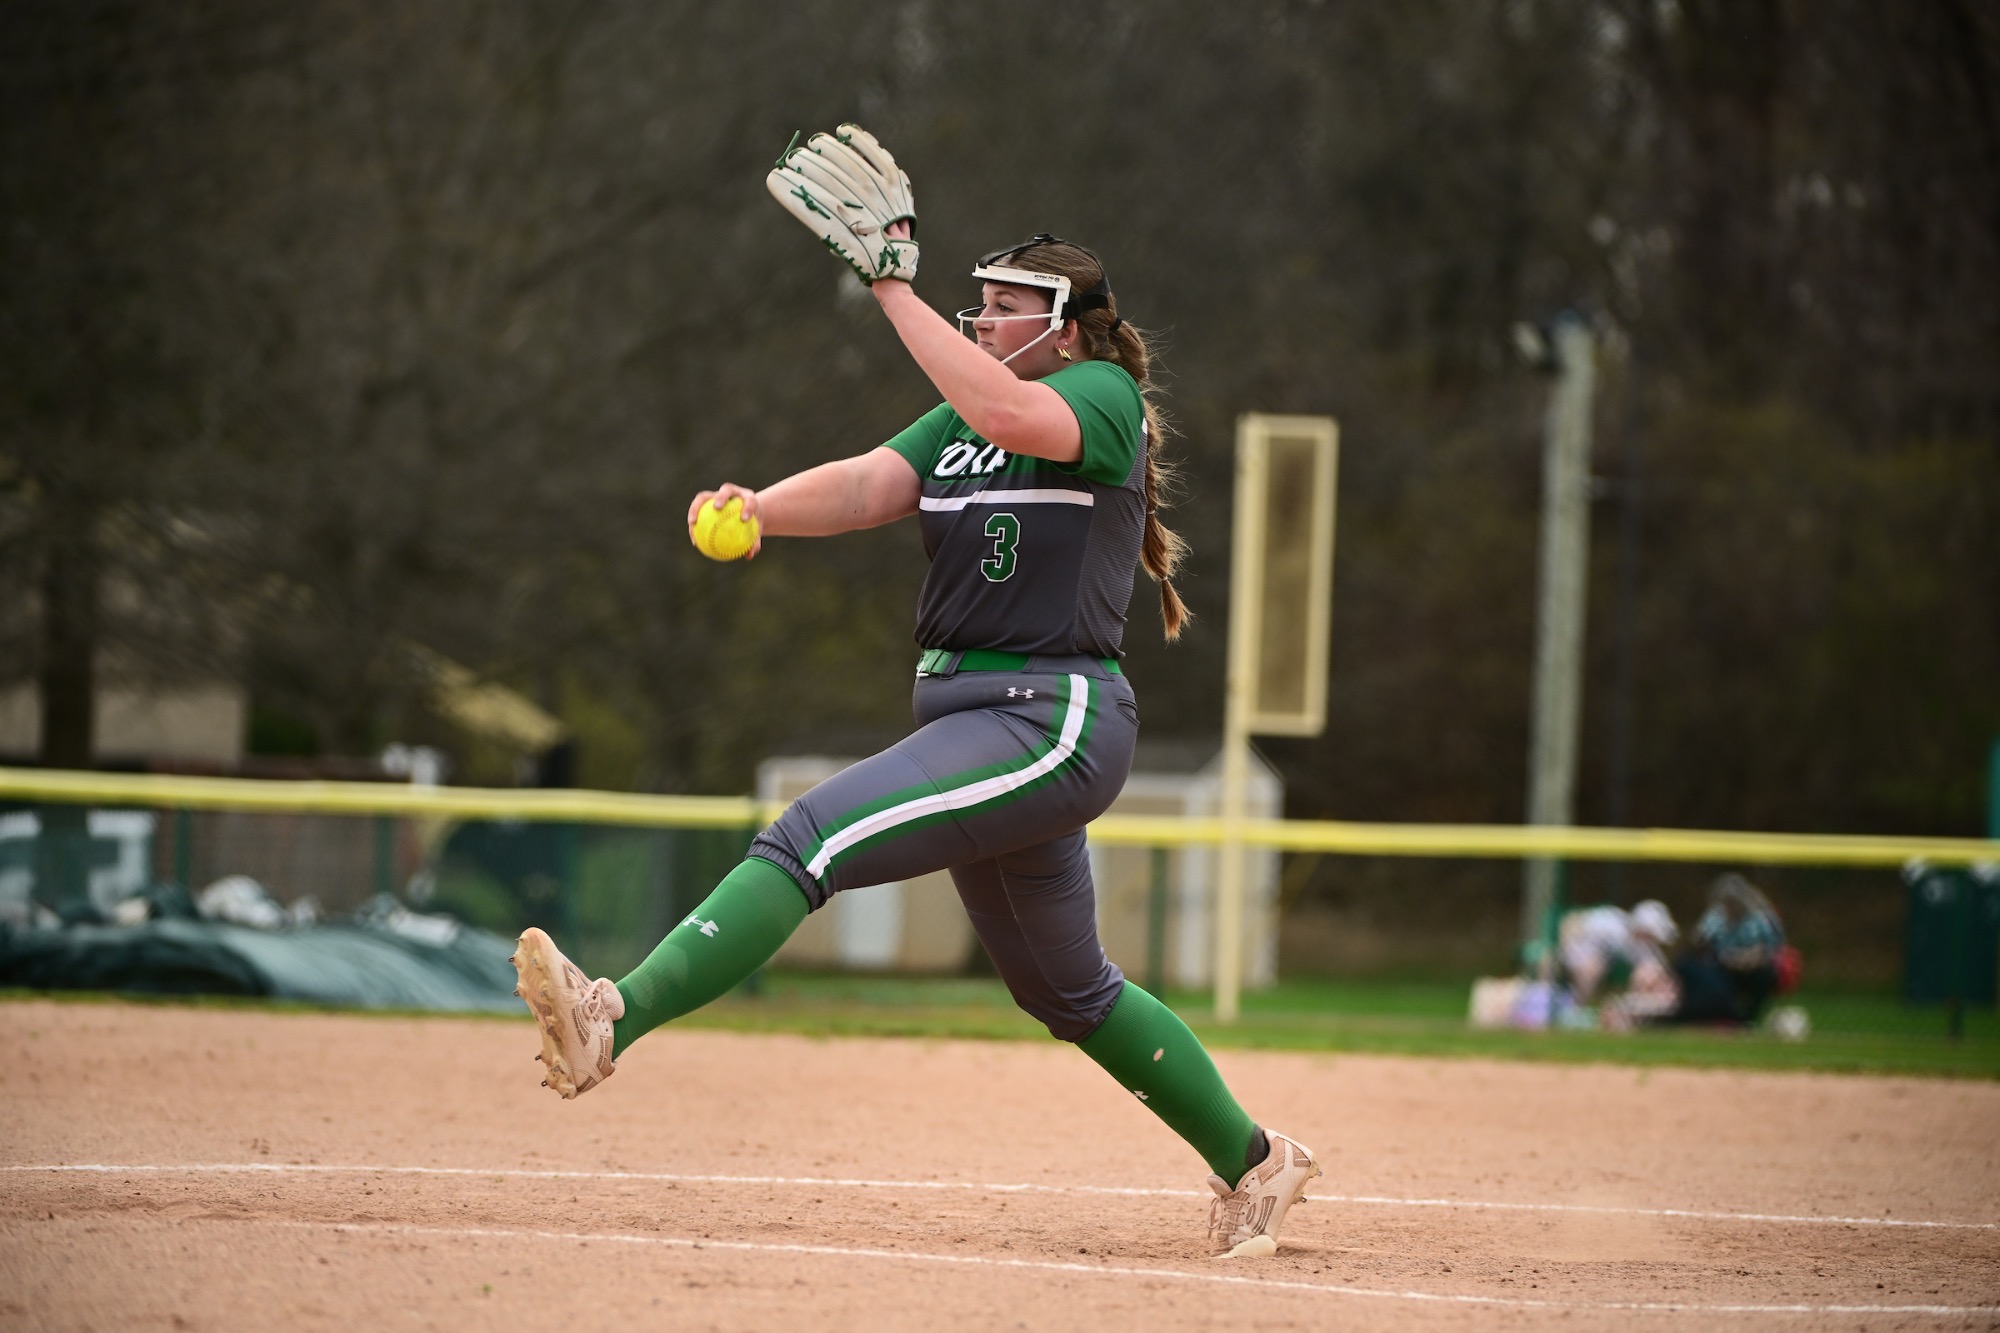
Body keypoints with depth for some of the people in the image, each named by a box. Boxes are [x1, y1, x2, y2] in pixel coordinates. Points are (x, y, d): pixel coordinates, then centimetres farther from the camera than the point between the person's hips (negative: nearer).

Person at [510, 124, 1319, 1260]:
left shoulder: (1107, 398, -7)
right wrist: (760, 508, -19)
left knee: (814, 836, -25)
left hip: (1056, 726, -10)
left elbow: (1007, 414, -29)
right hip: (977, 720, 10)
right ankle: (1253, 1160, 34)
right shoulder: (964, 418, 17)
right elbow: (868, 485, 1)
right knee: (1067, 989, 20)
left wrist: (896, 289, -27)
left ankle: (615, 1025, -38)